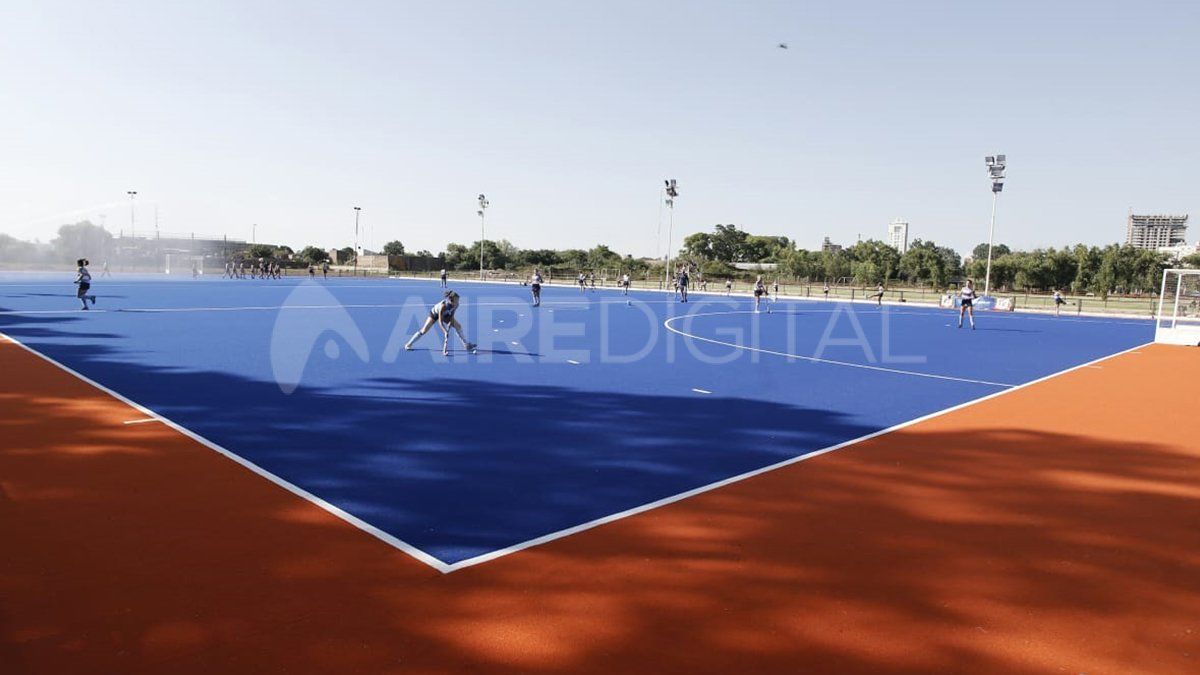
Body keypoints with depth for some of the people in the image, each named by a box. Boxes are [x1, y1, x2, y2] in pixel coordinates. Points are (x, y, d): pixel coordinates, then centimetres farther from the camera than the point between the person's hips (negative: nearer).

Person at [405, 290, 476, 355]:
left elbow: (451, 317, -17)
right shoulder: (443, 306, -44)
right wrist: (445, 332, -47)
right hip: (434, 313, -5)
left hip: (446, 314, 5)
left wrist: (449, 328, -27)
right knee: (424, 331, -5)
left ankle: (467, 345, 5)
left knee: (458, 326, -4)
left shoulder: (456, 305, -29)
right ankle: (408, 345, 11)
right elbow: (440, 321, -39)